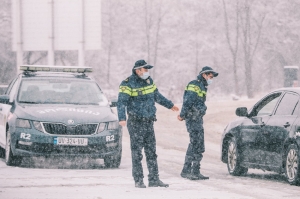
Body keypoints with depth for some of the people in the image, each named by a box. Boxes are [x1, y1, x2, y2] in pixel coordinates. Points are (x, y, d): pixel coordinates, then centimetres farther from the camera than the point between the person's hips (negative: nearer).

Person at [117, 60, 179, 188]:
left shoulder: (149, 81, 9)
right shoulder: (128, 84, -13)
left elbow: (157, 96, 25)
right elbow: (121, 102, -20)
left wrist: (170, 105, 34)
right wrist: (122, 118, -34)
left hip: (149, 123, 7)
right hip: (136, 123, -7)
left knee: (151, 152, 8)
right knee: (137, 153, -2)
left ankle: (154, 179, 12)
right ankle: (138, 181, 3)